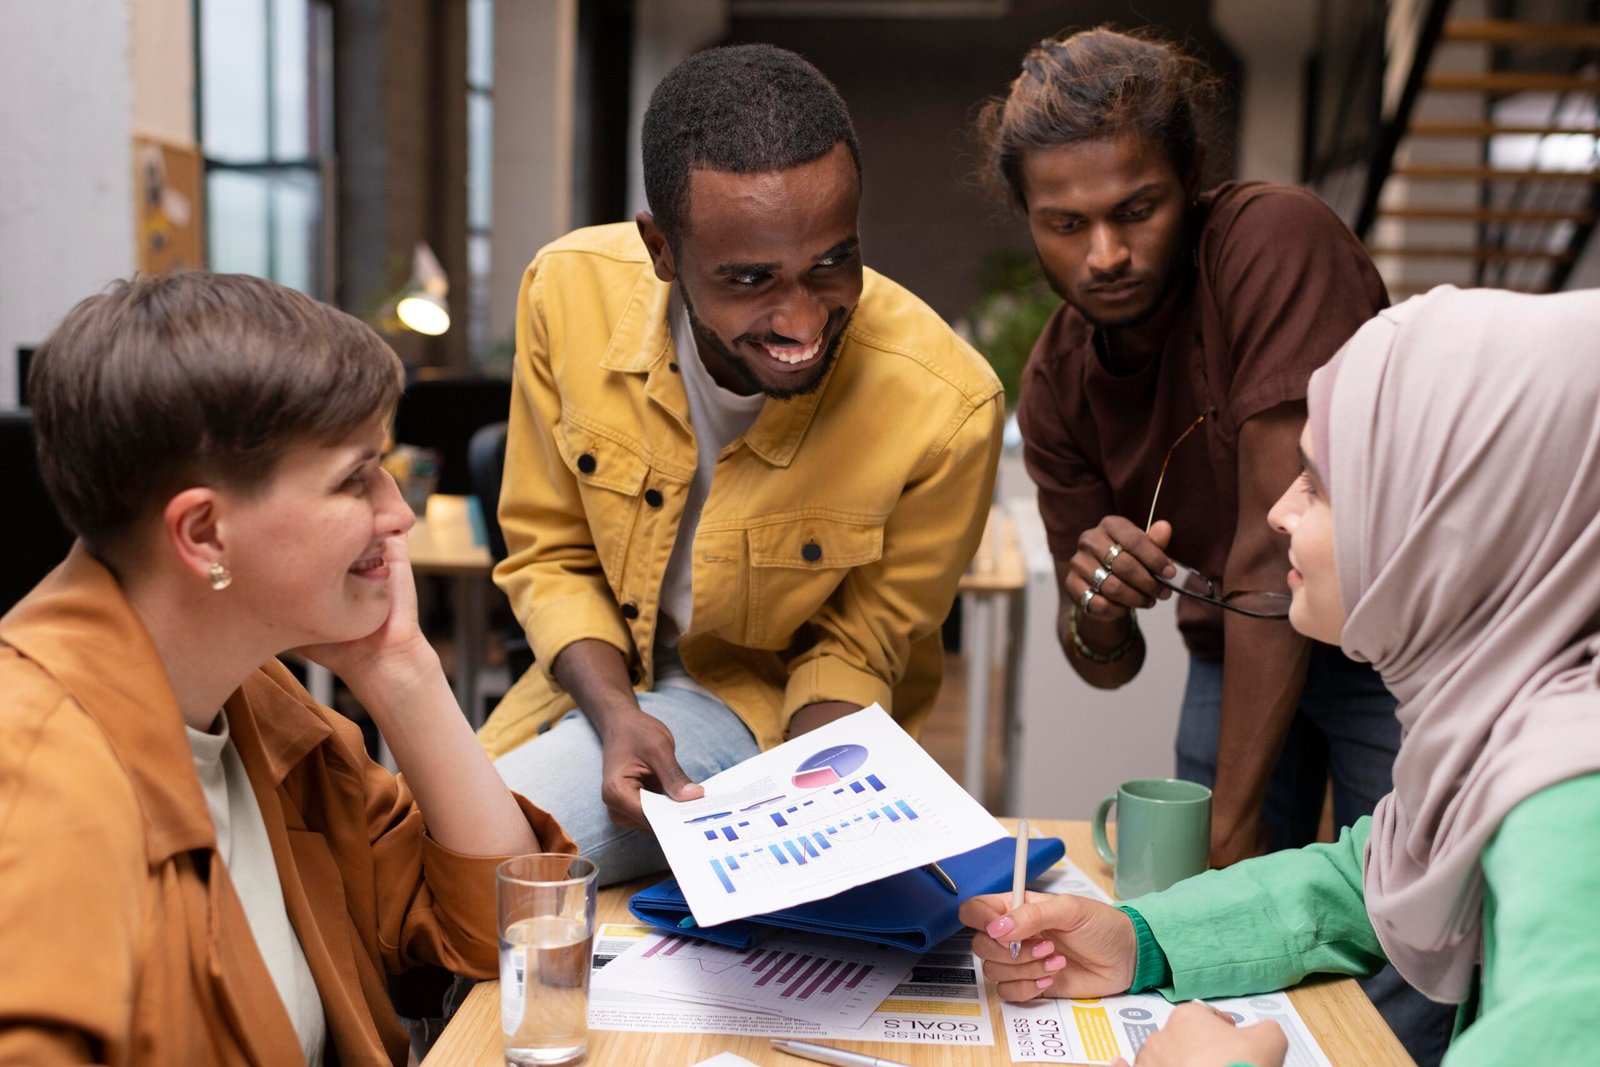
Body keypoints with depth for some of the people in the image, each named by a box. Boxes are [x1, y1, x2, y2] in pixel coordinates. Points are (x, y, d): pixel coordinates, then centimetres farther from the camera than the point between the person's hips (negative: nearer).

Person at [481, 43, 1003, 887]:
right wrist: (616, 714, -23)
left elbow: (858, 649, -10)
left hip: (775, 699, -3)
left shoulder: (946, 408, -28)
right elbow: (550, 556, -6)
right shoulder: (571, 289, -20)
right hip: (603, 676, 4)